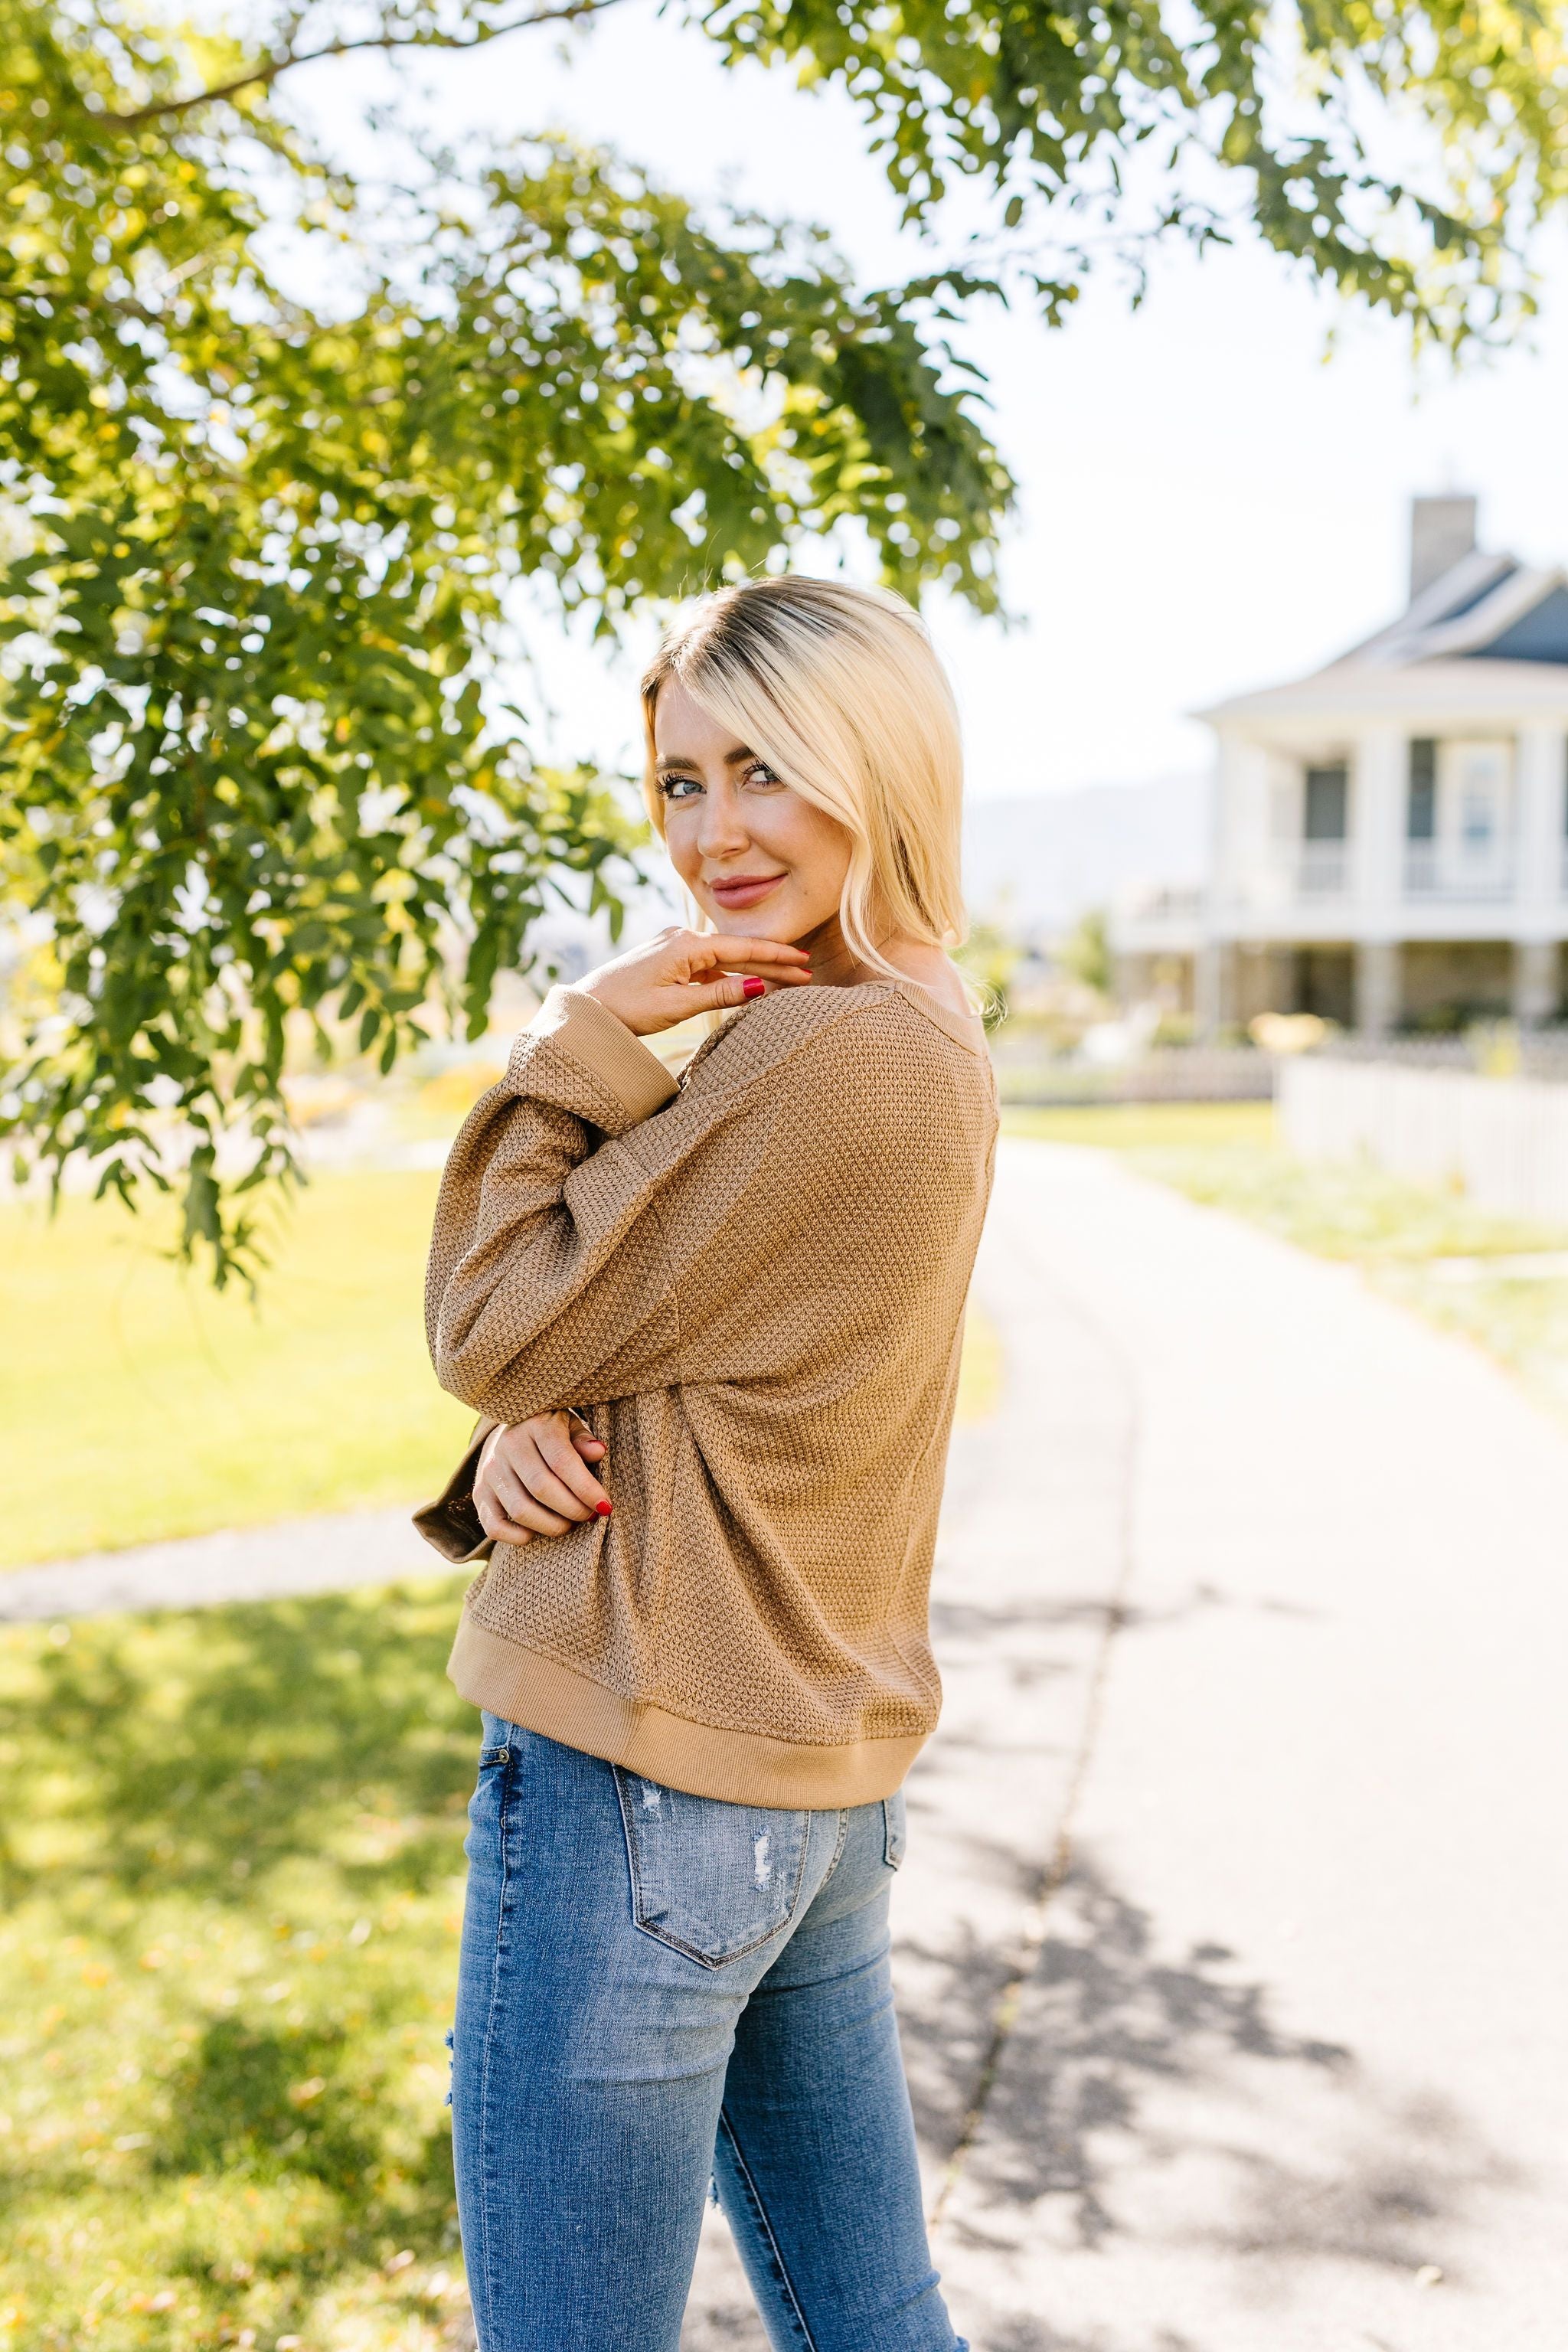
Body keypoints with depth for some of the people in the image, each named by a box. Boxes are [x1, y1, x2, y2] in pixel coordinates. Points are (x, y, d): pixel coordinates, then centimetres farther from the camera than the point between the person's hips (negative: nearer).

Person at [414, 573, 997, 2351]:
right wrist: (530, 1429, -5)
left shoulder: (829, 1056, -21)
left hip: (636, 1789, -9)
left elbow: (496, 1331, -15)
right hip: (819, 1785, 9)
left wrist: (579, 1039, -9)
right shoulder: (925, 1047, 9)